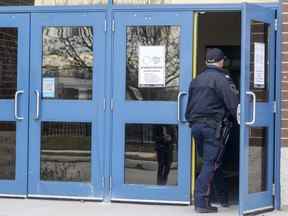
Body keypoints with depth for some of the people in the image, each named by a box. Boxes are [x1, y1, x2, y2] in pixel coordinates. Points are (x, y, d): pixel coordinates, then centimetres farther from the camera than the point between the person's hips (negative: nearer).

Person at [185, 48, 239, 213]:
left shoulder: (197, 79, 16)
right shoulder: (221, 78, -8)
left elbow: (189, 104, 21)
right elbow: (233, 102, -14)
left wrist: (190, 120, 25)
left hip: (195, 125, 7)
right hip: (212, 125, -7)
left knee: (208, 161, 16)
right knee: (211, 163, -5)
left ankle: (201, 199, 17)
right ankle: (202, 202, -9)